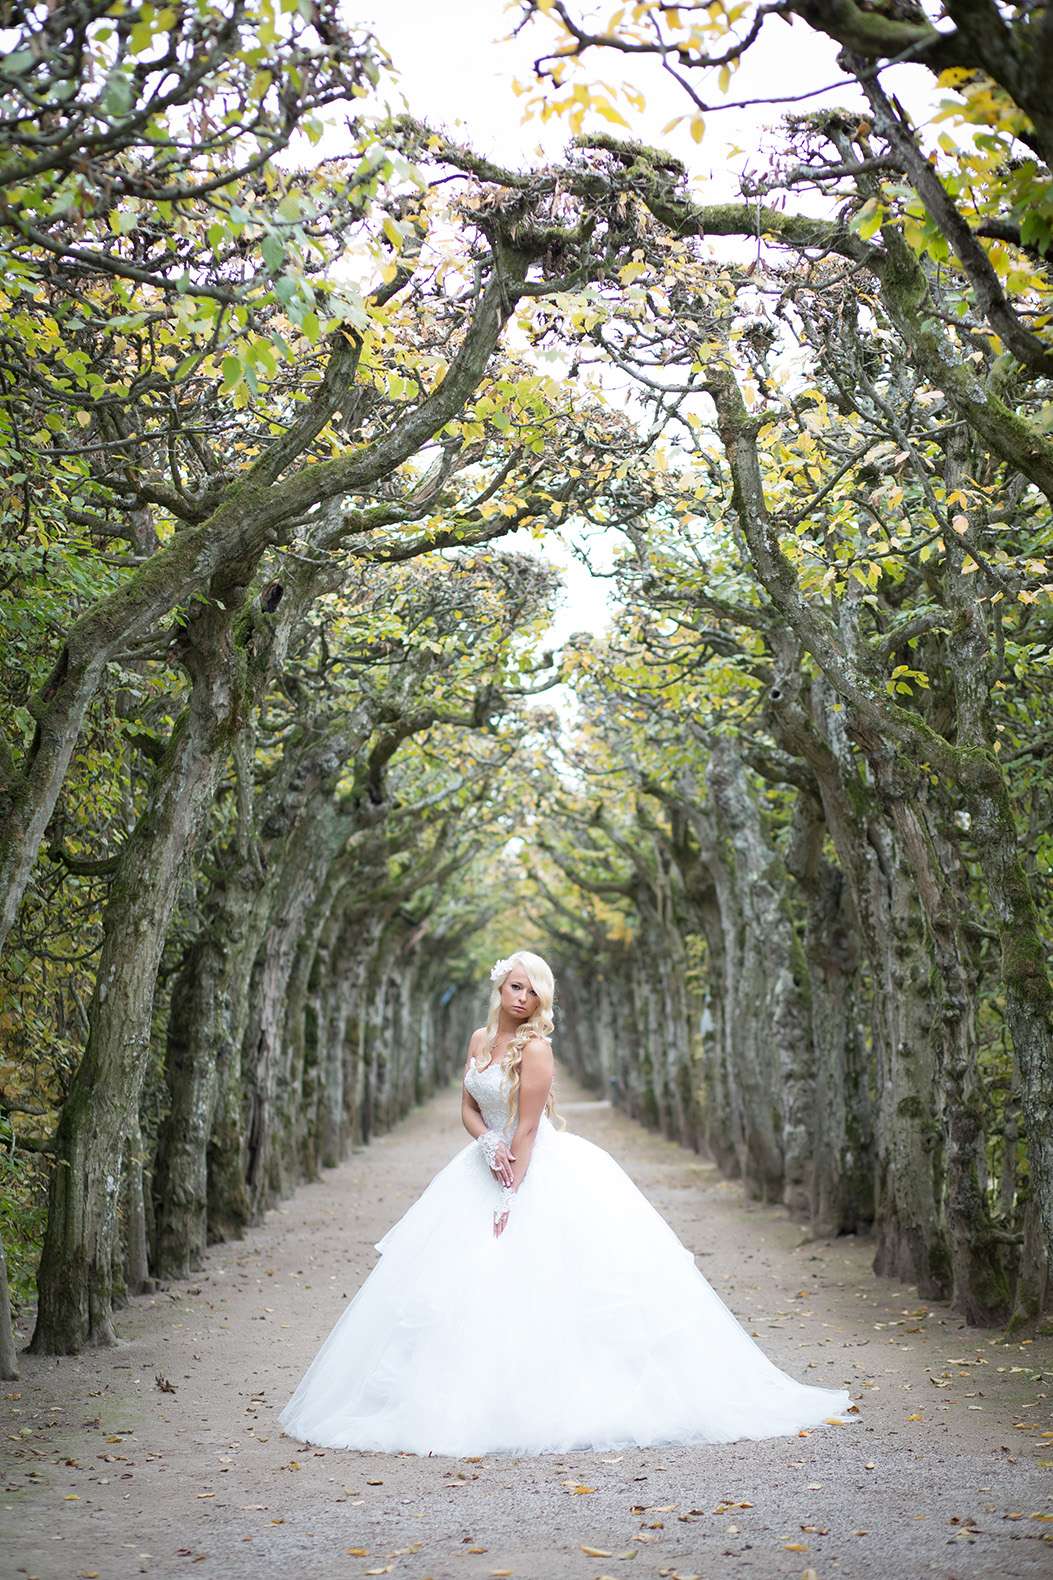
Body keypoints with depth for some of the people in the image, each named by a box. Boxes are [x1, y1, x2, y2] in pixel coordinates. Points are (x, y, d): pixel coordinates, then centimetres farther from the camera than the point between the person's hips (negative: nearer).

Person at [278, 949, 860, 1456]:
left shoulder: (535, 1047, -15)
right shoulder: (480, 1039, 6)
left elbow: (528, 1127, -17)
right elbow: (468, 1108, 10)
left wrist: (509, 1198, -18)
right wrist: (491, 1147, -10)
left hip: (542, 1172, -7)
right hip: (493, 1162, 7)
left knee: (532, 1284, -9)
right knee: (455, 1282, 3)